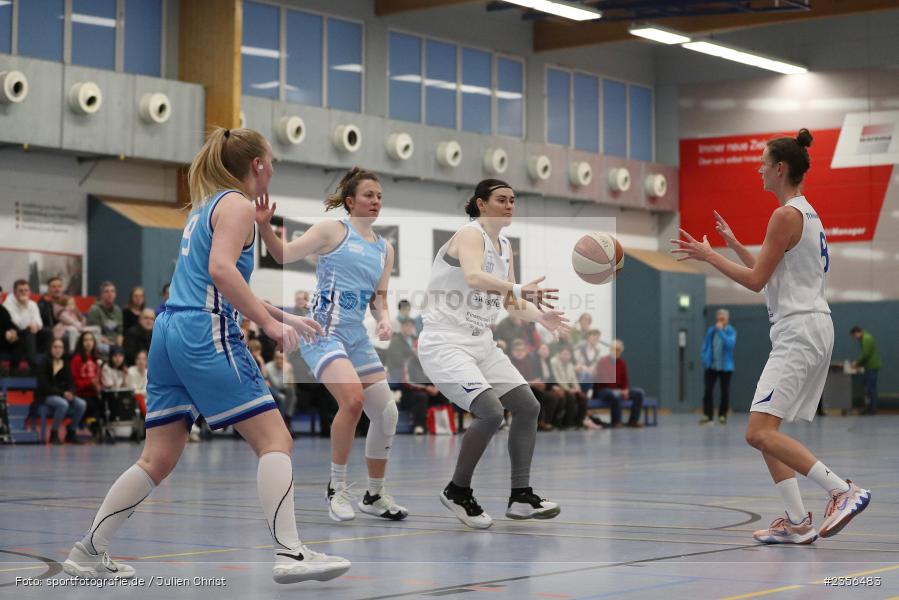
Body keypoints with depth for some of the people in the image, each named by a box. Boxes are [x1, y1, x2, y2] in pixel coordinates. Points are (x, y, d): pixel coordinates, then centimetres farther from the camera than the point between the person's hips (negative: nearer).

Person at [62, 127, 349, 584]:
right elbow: (221, 269, -20)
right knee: (274, 439, -6)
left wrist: (282, 316, 30)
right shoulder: (237, 205, -3)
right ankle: (289, 554, -13)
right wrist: (270, 323, -20)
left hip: (170, 330, 9)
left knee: (158, 460, 10)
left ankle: (88, 553, 12)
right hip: (206, 334, -9)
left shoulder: (205, 206, 24)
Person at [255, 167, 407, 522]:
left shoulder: (385, 249, 15)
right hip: (323, 332, -7)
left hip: (357, 337, 7)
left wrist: (384, 319, -1)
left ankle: (374, 496, 21)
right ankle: (337, 487, -9)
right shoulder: (333, 230, -2)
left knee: (387, 412, 3)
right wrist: (265, 226, -24)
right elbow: (284, 254, -8)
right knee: (353, 399, -27)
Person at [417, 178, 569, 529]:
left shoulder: (505, 246, 13)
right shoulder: (470, 235, -13)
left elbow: (512, 304, 14)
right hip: (445, 342, -9)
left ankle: (520, 497, 11)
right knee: (490, 412, -23)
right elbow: (474, 277, -35)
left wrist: (540, 315, -6)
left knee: (528, 407, 5)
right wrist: (518, 290, -50)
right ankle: (457, 492, -4)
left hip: (481, 342, 9)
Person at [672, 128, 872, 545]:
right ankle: (798, 523, 7)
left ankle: (844, 492, -18)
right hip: (811, 328, 10)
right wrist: (734, 245, 26)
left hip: (800, 331, -10)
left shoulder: (786, 215, -12)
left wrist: (708, 256, -2)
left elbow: (756, 280, -12)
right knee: (765, 431, 10)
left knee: (760, 432, -17)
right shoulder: (806, 213, 18)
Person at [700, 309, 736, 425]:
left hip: (725, 367, -2)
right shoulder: (711, 330, 5)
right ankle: (707, 415, 2)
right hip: (711, 366, 2)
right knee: (708, 391, -3)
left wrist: (721, 331, -24)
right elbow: (705, 345, 13)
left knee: (725, 392, 3)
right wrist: (705, 358, 3)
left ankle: (722, 415, 15)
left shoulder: (731, 331, -5)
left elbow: (730, 343, -23)